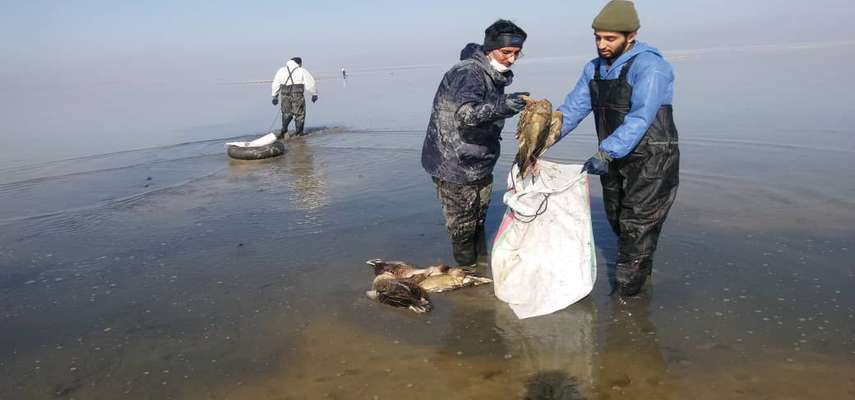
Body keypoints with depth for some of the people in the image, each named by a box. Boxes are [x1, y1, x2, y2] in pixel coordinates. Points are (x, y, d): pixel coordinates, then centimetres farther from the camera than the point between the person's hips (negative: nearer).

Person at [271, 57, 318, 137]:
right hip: (297, 96, -3)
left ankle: (284, 130, 5)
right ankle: (298, 132, 11)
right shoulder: (302, 71, 2)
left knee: (286, 113, 18)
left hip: (285, 96, 3)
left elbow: (275, 85, 13)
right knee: (299, 114, 9)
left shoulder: (281, 71, 12)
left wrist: (275, 96, 19)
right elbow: (310, 84, 5)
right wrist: (314, 94, 16)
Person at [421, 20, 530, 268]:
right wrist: (502, 105, -56)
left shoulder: (495, 75, 7)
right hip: (454, 164, -9)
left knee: (478, 220, 22)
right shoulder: (468, 73, -24)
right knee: (462, 227, 4)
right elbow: (466, 112, -42)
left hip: (480, 165, 10)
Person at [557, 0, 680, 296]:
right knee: (618, 222, 19)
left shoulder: (650, 66, -19)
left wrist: (605, 154, -40)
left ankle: (627, 289, 10)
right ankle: (639, 271, 41)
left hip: (650, 163, -7)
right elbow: (572, 108, -1)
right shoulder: (594, 69, 5)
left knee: (636, 228, -3)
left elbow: (640, 118, -30)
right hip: (614, 159, 8)